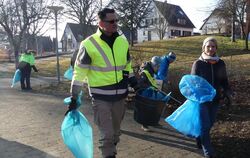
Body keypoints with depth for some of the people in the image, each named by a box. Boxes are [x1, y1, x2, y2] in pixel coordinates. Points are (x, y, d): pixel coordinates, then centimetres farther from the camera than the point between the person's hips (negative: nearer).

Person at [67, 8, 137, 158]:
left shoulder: (123, 41, 4)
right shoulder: (89, 44, -11)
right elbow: (79, 72, -7)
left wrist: (133, 81, 14)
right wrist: (74, 98, -5)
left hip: (120, 95, 5)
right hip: (101, 97, -5)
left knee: (115, 131, 18)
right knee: (107, 133, -1)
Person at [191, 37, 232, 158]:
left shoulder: (220, 64, 1)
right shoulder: (198, 63, -9)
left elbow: (224, 81, 9)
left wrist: (229, 93, -7)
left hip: (215, 99, 4)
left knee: (210, 123, 15)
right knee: (205, 125, -3)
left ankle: (200, 139, 41)